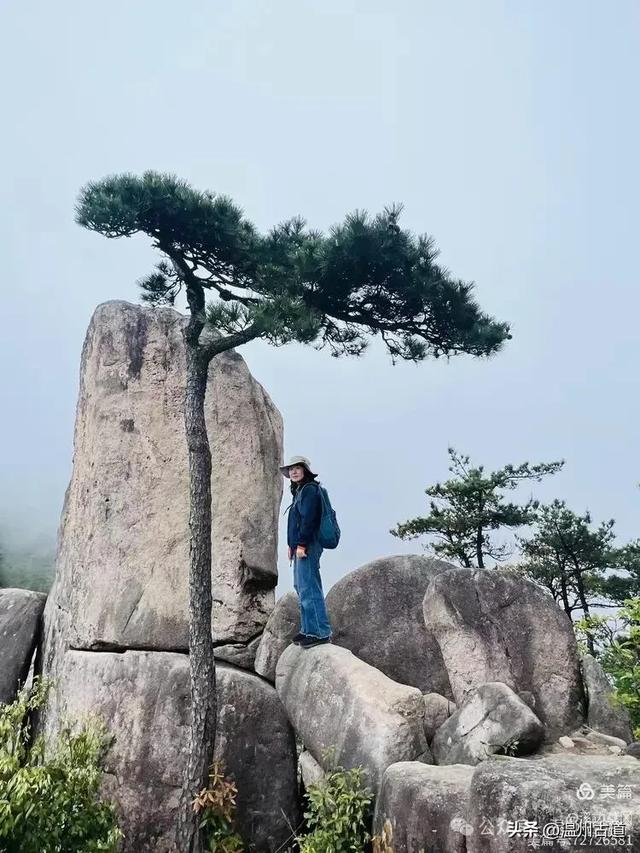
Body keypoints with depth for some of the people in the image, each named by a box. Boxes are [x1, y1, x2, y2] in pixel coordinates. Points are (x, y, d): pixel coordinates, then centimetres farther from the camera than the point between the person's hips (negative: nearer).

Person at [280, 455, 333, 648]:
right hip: (300, 546, 11)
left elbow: (308, 519, -19)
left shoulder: (310, 489, -10)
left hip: (308, 546, -11)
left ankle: (321, 632, -10)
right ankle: (308, 630, 25)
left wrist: (301, 544, -22)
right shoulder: (299, 491, 21)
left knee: (309, 588, -12)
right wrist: (291, 544, 22)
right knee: (301, 587, 16)